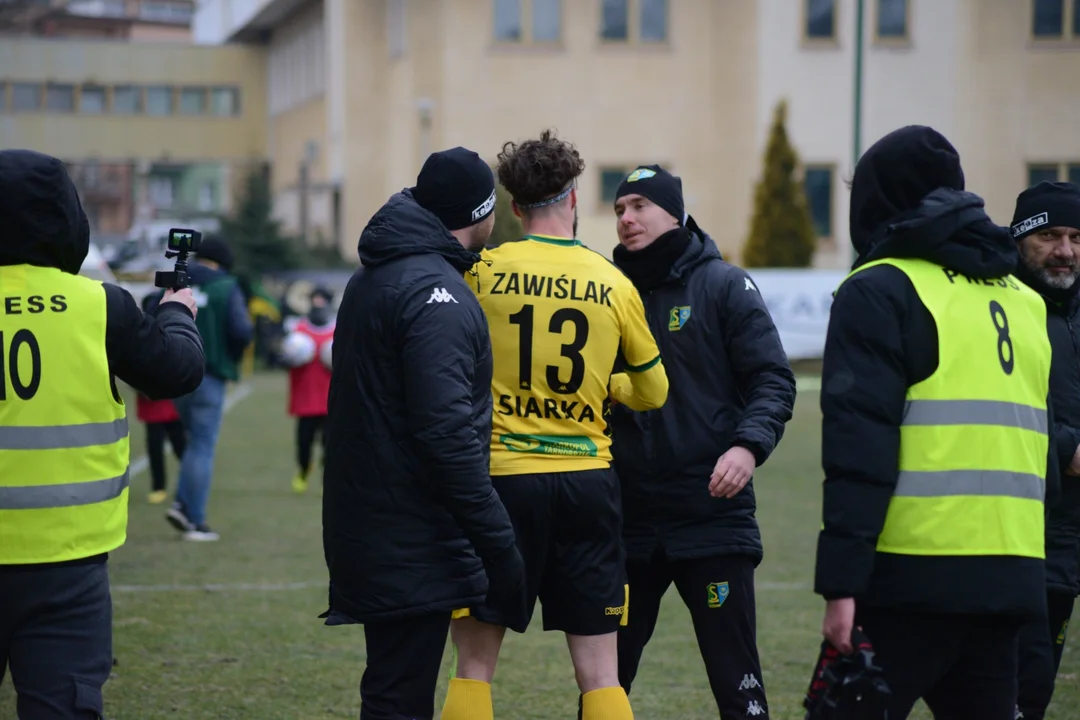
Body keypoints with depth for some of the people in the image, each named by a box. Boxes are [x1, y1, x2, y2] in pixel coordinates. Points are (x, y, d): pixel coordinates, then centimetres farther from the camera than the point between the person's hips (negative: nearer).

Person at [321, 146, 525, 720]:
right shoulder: (436, 295, -18)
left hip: (366, 525, 10)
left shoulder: (372, 278, 14)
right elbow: (448, 433, -24)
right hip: (414, 541, -10)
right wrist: (497, 543, -21)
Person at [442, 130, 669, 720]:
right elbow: (652, 392, 15)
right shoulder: (614, 285, 3)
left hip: (503, 475, -1)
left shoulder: (485, 272, -3)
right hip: (588, 481, 2)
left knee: (475, 665, 7)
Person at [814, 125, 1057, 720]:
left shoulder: (881, 291, -3)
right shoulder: (1022, 299, 17)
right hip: (1010, 576, 7)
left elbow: (859, 451, -12)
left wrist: (840, 583, -15)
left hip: (914, 580, -6)